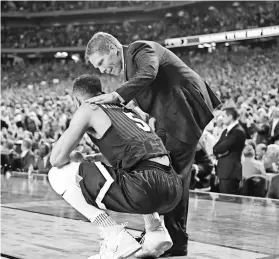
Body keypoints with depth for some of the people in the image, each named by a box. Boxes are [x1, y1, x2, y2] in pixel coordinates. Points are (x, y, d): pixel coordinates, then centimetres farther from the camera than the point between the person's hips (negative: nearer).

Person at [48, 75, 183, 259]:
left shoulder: (88, 109, 10)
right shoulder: (125, 109, 29)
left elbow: (57, 159, 5)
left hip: (146, 187, -8)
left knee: (58, 175, 4)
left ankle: (116, 238, -3)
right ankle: (157, 231, 21)